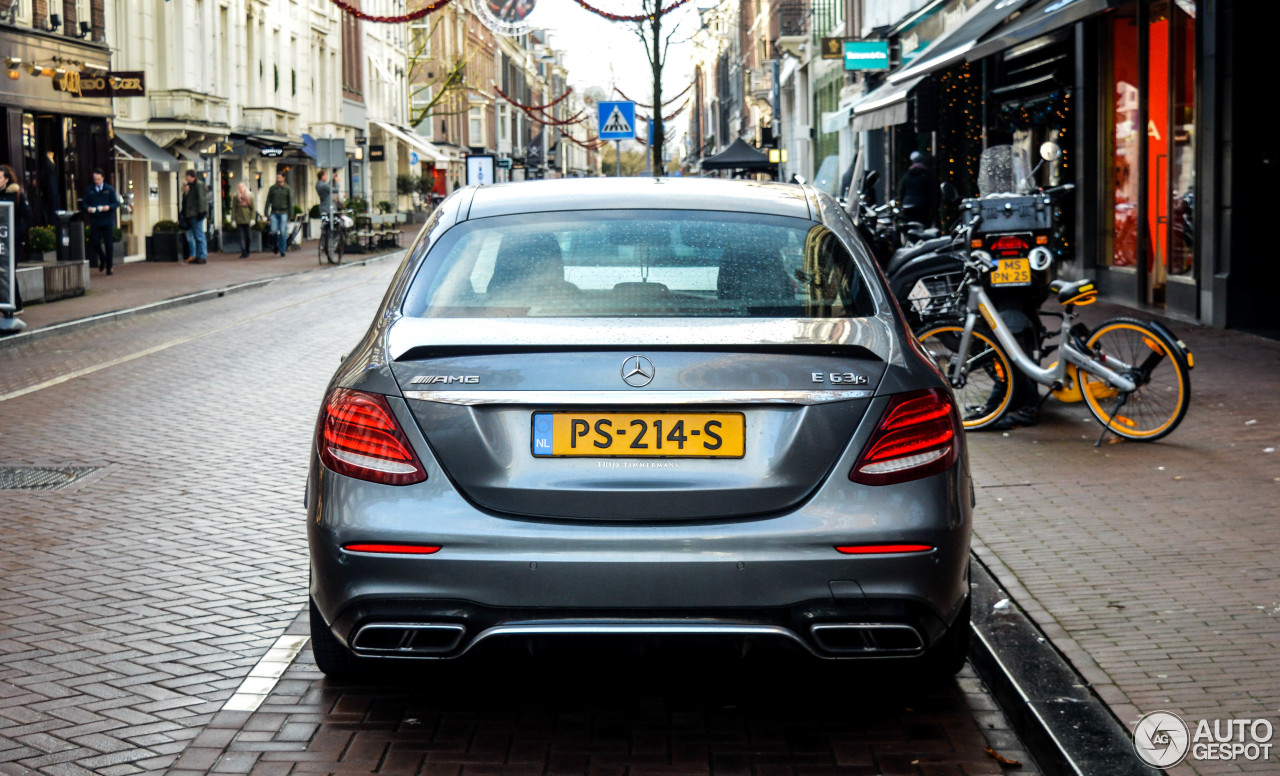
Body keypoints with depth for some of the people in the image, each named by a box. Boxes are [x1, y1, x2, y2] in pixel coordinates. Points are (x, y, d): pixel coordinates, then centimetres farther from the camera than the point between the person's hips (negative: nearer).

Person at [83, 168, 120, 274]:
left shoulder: (110, 189, 4)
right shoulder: (89, 190, 9)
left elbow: (116, 203, 2)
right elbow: (85, 204, 10)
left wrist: (109, 207, -18)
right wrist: (88, 208, -12)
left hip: (107, 221, -1)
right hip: (94, 221, 1)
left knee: (109, 244, 0)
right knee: (94, 243, -5)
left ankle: (109, 267, 8)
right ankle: (102, 260, 22)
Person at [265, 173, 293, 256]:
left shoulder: (288, 189, 5)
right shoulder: (272, 189, 10)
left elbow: (290, 203, 5)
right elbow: (268, 201, 10)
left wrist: (290, 215, 0)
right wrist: (266, 213, 3)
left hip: (283, 213, -2)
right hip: (274, 213, 2)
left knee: (283, 232, -4)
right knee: (274, 230, -7)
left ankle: (282, 250, 3)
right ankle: (276, 245, 19)